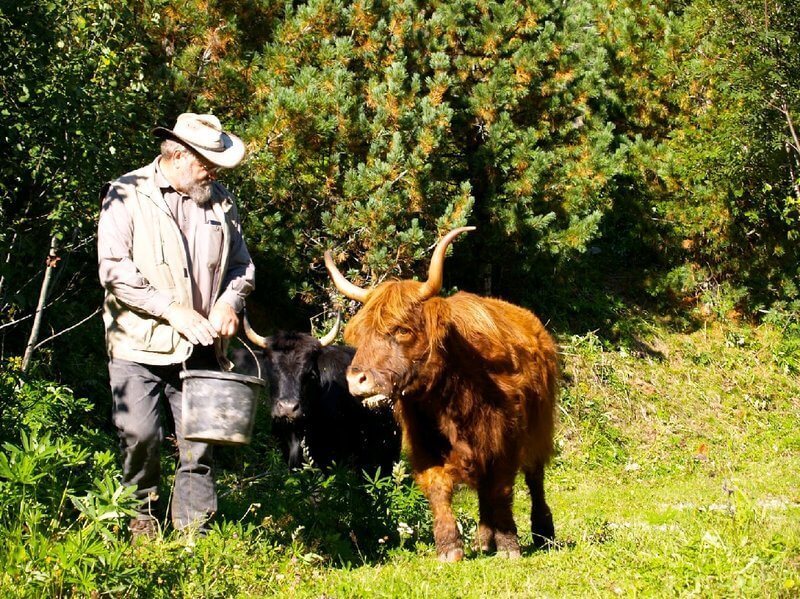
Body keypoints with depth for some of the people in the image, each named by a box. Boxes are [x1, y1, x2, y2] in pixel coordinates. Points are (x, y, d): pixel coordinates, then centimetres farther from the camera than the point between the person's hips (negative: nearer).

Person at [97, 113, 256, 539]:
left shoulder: (220, 201, 13)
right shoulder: (127, 196, -2)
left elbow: (240, 264, 21)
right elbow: (115, 269, -10)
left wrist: (230, 301, -1)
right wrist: (172, 309, -15)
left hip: (198, 348, 4)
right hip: (138, 344, -3)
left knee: (199, 445, 0)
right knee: (140, 433, -8)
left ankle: (193, 533, 9)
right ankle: (142, 512, 18)